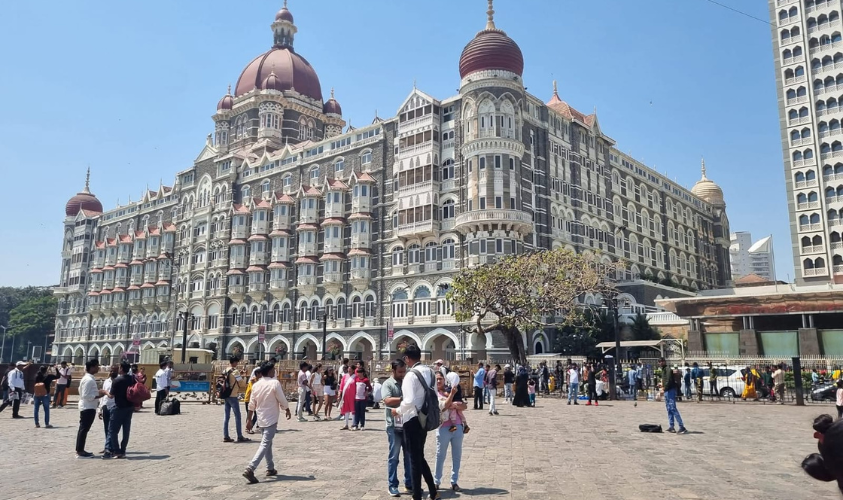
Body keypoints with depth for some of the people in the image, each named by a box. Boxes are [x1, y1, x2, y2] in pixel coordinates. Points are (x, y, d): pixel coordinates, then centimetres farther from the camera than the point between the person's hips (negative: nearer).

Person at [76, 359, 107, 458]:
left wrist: (98, 392, 12)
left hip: (87, 407, 10)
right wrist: (98, 395, -19)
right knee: (84, 429, -5)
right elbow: (86, 396, -23)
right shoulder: (89, 380, -19)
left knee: (83, 429, 14)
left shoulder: (87, 378, 13)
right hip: (88, 408, -10)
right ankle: (80, 451, 0)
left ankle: (80, 450, 21)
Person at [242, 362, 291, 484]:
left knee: (267, 443, 19)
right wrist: (287, 410, 8)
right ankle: (250, 469, -20)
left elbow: (251, 405, 5)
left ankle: (270, 469, 26)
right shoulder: (275, 383, -14)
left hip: (261, 419, 7)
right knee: (265, 445, -8)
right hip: (271, 419, -7)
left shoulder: (256, 385, 2)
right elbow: (282, 400, -10)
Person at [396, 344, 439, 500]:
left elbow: (409, 401, -27)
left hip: (412, 420, -8)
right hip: (425, 419, 8)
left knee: (415, 458, 4)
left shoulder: (411, 375, -20)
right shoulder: (429, 372, 6)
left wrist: (398, 410, -10)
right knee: (420, 457, 20)